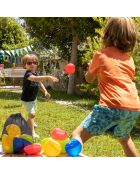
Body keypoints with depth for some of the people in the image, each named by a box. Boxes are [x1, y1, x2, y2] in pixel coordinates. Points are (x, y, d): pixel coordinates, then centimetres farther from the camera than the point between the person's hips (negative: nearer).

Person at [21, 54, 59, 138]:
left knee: (33, 111, 28)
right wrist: (48, 77, -64)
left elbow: (40, 83, 13)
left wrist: (45, 91, 1)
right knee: (32, 114, -17)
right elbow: (35, 78, -53)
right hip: (27, 99, -9)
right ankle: (32, 132, -10)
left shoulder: (36, 73, -2)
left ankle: (31, 122, 56)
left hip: (33, 97, 9)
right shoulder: (28, 74, -31)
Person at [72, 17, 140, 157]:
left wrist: (91, 67, 40)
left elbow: (89, 79, 21)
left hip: (112, 106, -6)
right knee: (124, 138, 33)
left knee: (78, 135, -6)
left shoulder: (101, 54, 7)